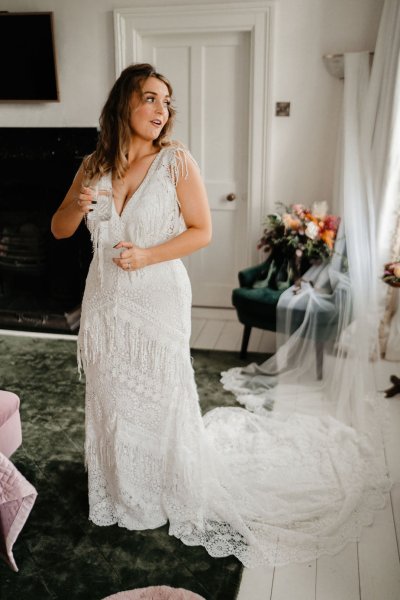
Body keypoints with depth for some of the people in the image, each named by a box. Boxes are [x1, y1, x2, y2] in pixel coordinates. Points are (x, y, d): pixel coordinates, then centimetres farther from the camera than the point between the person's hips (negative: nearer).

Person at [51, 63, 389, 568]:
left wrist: (148, 255, -19)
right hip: (104, 302, 5)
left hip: (158, 301, -4)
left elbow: (202, 231, -8)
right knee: (111, 400, 17)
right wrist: (77, 205, -15)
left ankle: (181, 498, 34)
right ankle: (123, 494, 43)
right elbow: (59, 230, 7)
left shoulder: (176, 160, -9)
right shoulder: (94, 165, 2)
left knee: (162, 400, 7)